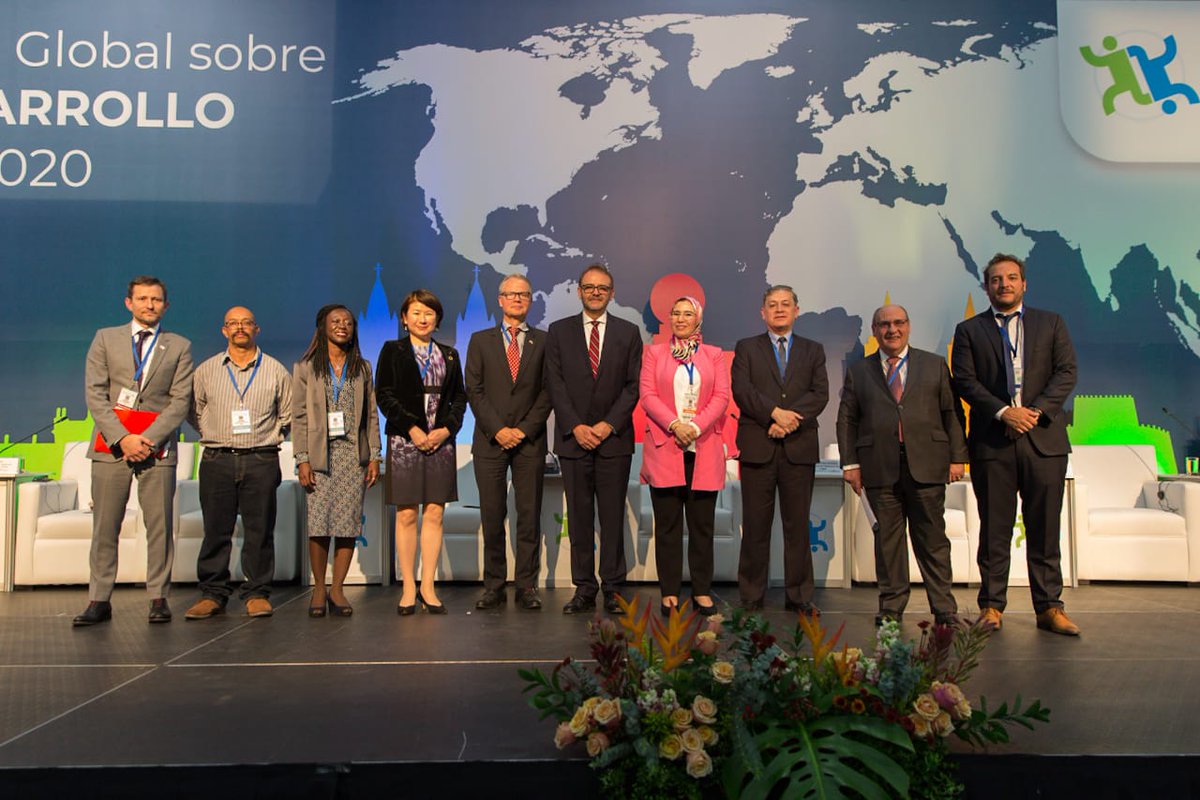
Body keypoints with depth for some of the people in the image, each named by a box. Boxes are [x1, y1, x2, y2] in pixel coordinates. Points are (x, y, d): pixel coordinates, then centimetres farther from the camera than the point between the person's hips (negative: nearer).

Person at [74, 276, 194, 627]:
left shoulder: (179, 346, 10)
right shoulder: (106, 339, 11)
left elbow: (180, 400, 2)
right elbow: (95, 394, 3)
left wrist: (148, 439, -10)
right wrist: (122, 438, -9)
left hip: (158, 445, 0)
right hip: (111, 443, 1)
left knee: (160, 526, 0)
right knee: (104, 527, 2)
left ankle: (158, 598, 7)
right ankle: (99, 600, 9)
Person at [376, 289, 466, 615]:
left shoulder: (449, 355, 14)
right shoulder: (392, 351, 6)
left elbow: (459, 397, 11)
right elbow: (384, 394, -2)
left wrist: (447, 429, -6)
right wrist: (412, 429, -11)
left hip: (441, 441, 2)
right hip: (404, 442, -2)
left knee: (434, 514, 1)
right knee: (406, 515, 0)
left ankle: (428, 587, 8)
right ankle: (408, 589, 8)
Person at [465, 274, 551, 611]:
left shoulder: (543, 341, 9)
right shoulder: (481, 341, 10)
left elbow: (548, 391, 3)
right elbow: (474, 390, 3)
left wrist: (525, 429, -8)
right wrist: (497, 429, -8)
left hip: (530, 440, 0)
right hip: (490, 441, 0)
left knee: (530, 514, 1)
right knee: (492, 516, 2)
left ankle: (527, 586, 9)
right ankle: (493, 586, 10)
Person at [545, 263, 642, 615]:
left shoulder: (629, 332, 8)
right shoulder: (559, 331, 9)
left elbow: (633, 385, 2)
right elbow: (555, 384, 2)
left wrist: (609, 424, -9)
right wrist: (576, 426, -9)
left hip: (614, 438, 0)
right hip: (572, 437, 1)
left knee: (613, 517, 1)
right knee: (579, 517, 4)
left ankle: (613, 589, 9)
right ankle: (584, 589, 11)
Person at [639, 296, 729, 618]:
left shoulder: (714, 355, 13)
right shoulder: (654, 353, 12)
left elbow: (721, 396, 2)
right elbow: (647, 394, 0)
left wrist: (696, 427, -12)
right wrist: (674, 425, -13)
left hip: (704, 449, 1)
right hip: (664, 447, -1)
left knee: (702, 524, 3)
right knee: (667, 524, 2)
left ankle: (702, 591, 12)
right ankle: (669, 592, 8)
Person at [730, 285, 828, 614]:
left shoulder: (813, 350, 15)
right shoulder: (746, 348, 11)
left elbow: (820, 394, 2)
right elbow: (741, 390, -4)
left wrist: (791, 418, -14)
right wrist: (775, 412, -16)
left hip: (799, 448, 1)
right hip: (757, 447, -1)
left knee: (798, 525, 4)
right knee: (756, 525, 2)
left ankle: (798, 596, 12)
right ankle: (751, 596, 10)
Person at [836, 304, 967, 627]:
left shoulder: (935, 365, 12)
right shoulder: (859, 372, 11)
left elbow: (952, 412, 9)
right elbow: (846, 420, 9)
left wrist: (957, 457, 2)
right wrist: (850, 463, 1)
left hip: (927, 465, 0)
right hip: (880, 467, 0)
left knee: (932, 537, 4)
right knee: (887, 538, 4)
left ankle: (944, 608, 13)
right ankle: (891, 606, 14)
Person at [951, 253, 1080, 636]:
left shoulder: (1051, 323, 12)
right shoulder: (969, 330, 9)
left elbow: (1067, 372, 4)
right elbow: (965, 381, 0)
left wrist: (1036, 410, -11)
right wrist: (1003, 412, -13)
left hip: (1043, 437, 1)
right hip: (992, 441, -1)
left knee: (1044, 528, 4)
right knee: (994, 529, 4)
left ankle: (1049, 607, 13)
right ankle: (992, 605, 12)